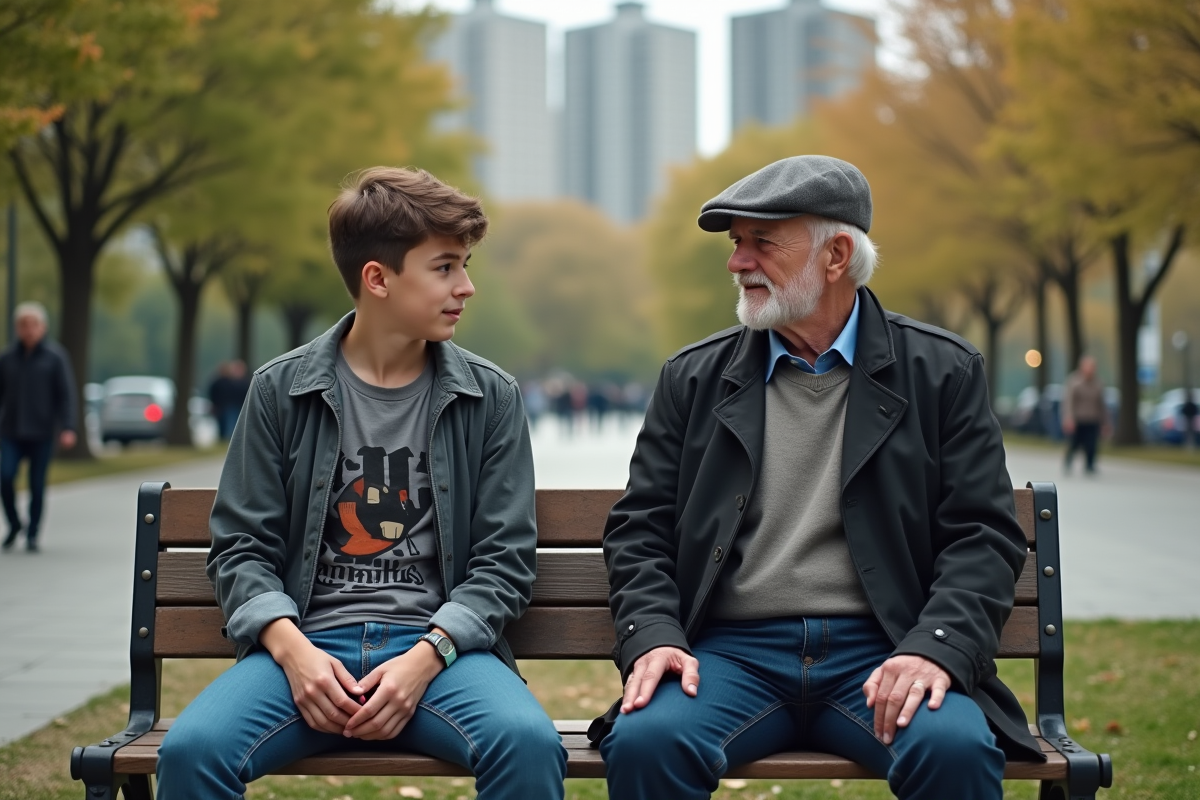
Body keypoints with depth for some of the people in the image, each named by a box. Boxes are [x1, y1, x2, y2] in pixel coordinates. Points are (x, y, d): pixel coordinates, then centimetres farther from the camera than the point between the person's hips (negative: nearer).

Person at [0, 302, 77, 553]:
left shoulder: (55, 357, 0)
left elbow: (66, 395, -4)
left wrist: (67, 428, -13)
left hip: (42, 434, -2)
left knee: (37, 485, 1)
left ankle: (32, 535, 13)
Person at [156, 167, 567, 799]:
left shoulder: (490, 398, 7)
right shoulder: (281, 390, 7)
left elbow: (505, 561, 4)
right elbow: (240, 547, 7)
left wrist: (424, 657, -12)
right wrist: (292, 648, -12)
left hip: (440, 645, 0)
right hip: (306, 640, 0)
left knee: (529, 743, -32)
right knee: (191, 749, -28)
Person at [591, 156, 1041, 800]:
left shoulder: (942, 372, 8)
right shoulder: (694, 378, 14)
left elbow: (984, 535, 2)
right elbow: (639, 529, 11)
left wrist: (935, 649, -15)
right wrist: (652, 637, -7)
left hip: (880, 652, 0)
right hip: (732, 650, 1)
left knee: (956, 748, -31)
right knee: (644, 741, -30)